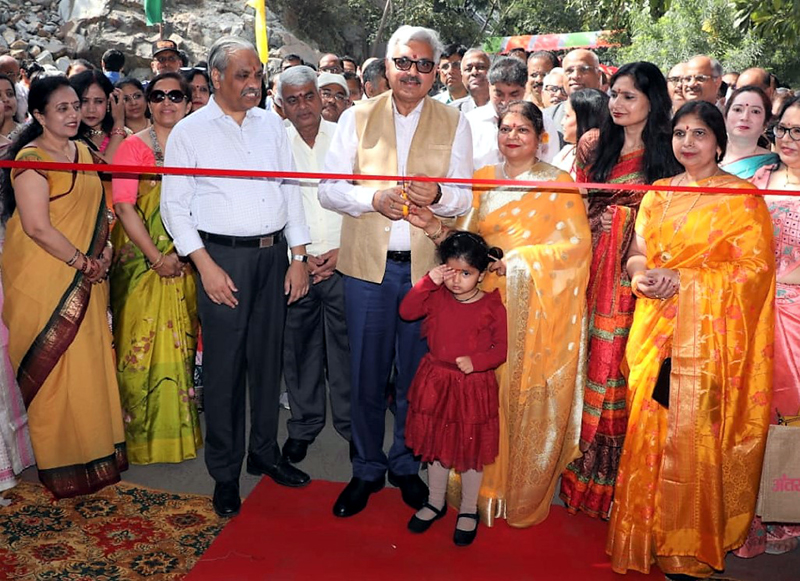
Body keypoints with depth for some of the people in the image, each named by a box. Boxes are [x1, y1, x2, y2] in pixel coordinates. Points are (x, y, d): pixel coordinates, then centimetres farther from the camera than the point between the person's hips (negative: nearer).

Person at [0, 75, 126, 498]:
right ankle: (64, 462, 16)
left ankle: (96, 449, 27)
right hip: (45, 280, -8)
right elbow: (37, 227, -19)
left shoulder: (81, 151, 12)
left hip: (85, 279, 8)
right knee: (54, 367, 2)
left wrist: (105, 249, 2)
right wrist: (82, 263, -14)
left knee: (91, 363, 13)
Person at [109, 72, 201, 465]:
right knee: (143, 345, 0)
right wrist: (157, 257, -16)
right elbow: (124, 207, -11)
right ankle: (144, 434, 15)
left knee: (182, 343, 10)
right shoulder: (133, 147, -4)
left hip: (185, 262, 4)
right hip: (142, 261, -3)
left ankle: (181, 429, 25)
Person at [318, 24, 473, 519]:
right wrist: (374, 199, -17)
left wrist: (437, 196, -20)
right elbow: (329, 188, 1)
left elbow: (465, 197, 2)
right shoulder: (357, 118, 6)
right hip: (367, 265, 0)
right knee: (366, 373, 7)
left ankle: (406, 464, 29)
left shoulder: (454, 123, 7)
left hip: (427, 266, 0)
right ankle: (367, 469, 25)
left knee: (417, 373, 9)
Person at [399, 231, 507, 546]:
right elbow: (406, 311, -13)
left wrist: (476, 361, -27)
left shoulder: (492, 306, -11)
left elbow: (502, 348, -10)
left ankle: (468, 510, 32)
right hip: (436, 382, 3)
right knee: (436, 445, 17)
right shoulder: (437, 297, -3)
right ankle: (436, 502, 38)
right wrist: (429, 281, -20)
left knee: (471, 449, 11)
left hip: (473, 387, -3)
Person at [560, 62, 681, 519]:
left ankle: (615, 478, 18)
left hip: (635, 276, -3)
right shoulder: (601, 147, 11)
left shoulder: (665, 155, -1)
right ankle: (587, 469, 21)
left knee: (620, 367, 1)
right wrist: (583, 159, 0)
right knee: (593, 361, 6)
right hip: (596, 271, 3)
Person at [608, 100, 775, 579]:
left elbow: (755, 266, -8)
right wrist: (642, 274, -9)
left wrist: (685, 279, -17)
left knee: (694, 435, -2)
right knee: (649, 430, 7)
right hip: (656, 329, 5)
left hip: (707, 335, -5)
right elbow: (637, 254, 15)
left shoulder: (742, 197, -3)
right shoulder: (658, 194, 13)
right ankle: (648, 538, 24)